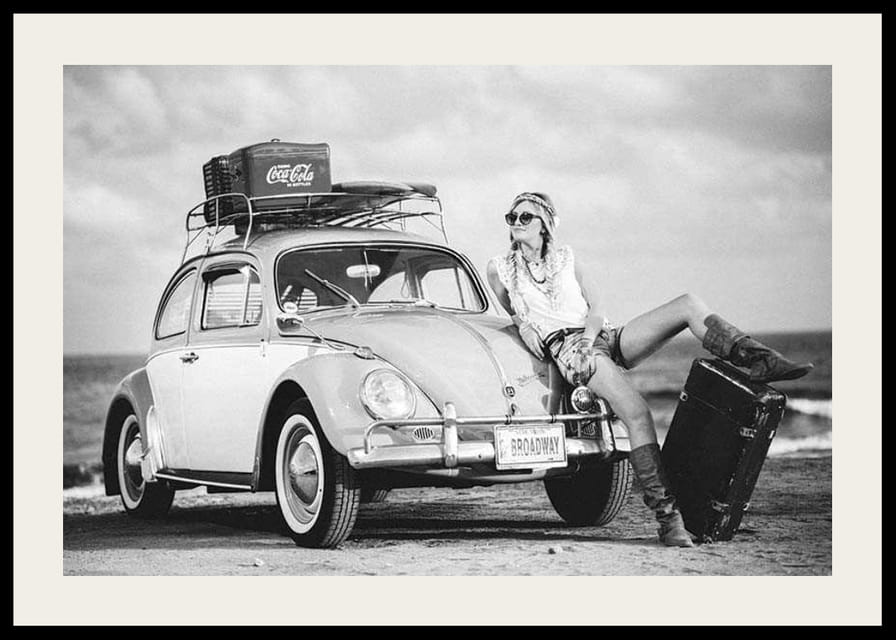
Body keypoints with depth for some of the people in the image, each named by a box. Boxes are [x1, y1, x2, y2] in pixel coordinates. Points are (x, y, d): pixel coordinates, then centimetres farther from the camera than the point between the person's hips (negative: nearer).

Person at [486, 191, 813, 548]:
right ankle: (667, 516, -35)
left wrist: (588, 335, -11)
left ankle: (760, 361, -19)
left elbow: (596, 310, 11)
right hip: (567, 347, -5)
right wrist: (523, 325, 3)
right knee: (637, 414, -31)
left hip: (603, 336, 5)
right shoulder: (500, 268, 12)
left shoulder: (565, 259, 19)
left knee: (688, 304, -16)